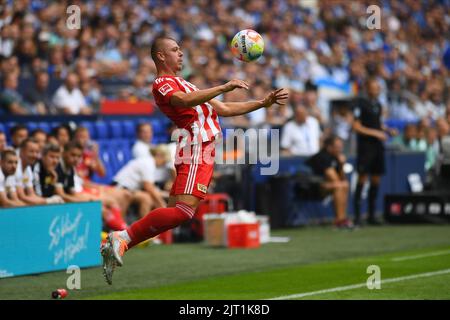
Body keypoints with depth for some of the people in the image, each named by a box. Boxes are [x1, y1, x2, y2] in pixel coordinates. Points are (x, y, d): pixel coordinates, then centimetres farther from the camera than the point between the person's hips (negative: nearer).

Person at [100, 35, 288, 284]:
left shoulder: (181, 84, 31)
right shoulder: (162, 83, -1)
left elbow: (225, 109, 32)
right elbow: (184, 101, -25)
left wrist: (264, 103, 26)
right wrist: (224, 87, -27)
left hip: (202, 152, 10)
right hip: (196, 150, -10)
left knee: (173, 213, 2)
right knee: (183, 211, -23)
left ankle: (117, 243, 1)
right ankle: (122, 238, -22)